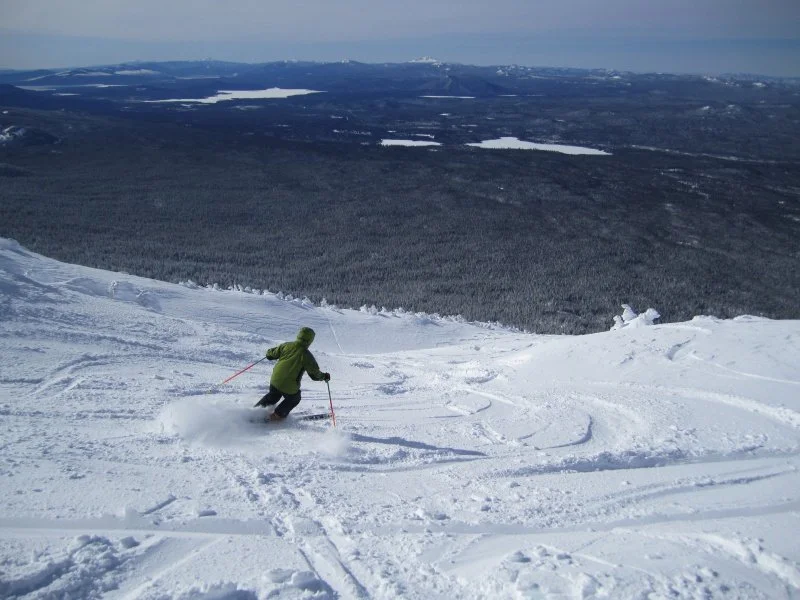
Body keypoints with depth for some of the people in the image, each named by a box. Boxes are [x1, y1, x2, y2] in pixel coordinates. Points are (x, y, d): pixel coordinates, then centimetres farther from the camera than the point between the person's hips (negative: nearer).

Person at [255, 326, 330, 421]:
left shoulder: (286, 345, -2)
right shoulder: (306, 355, -13)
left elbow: (272, 354, 10)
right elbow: (315, 374, -9)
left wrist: (269, 352, 33)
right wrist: (324, 376, 9)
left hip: (275, 381, 4)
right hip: (290, 387, -4)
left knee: (273, 396, 33)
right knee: (294, 399, 27)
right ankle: (277, 415, 24)